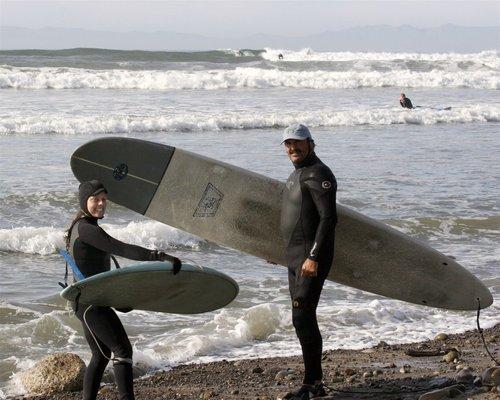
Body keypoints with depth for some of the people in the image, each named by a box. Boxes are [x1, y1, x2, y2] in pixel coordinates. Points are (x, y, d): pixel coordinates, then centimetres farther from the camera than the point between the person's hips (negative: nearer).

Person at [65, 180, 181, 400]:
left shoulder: (81, 227, 16)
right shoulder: (86, 229, -16)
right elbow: (122, 249, -27)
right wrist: (159, 256, -33)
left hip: (88, 301, 10)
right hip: (89, 301, -10)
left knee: (101, 356, 16)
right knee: (122, 350, -15)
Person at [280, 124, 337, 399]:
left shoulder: (317, 174, -14)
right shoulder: (298, 174, 18)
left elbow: (329, 217, -21)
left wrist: (313, 257, -25)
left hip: (311, 256, -10)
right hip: (295, 255, 10)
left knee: (303, 317, -13)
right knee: (303, 318, 12)